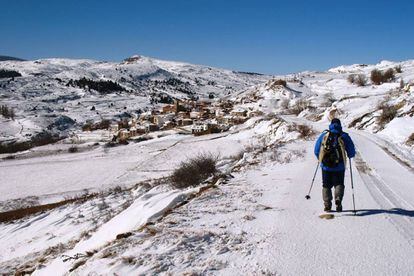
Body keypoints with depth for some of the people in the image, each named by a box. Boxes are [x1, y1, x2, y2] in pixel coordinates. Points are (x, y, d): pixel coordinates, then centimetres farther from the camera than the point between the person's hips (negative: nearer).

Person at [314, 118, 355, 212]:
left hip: (326, 166, 1)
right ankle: (338, 199, -14)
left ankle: (327, 205, 2)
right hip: (339, 167, -1)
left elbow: (316, 150, 5)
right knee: (339, 184, 12)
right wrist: (349, 156, 25)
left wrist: (320, 158, 23)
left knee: (326, 185, 13)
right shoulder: (344, 136, 1)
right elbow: (352, 152, 2)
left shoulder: (324, 135, 3)